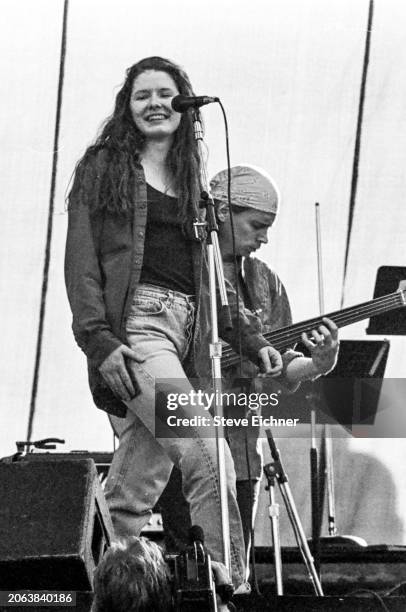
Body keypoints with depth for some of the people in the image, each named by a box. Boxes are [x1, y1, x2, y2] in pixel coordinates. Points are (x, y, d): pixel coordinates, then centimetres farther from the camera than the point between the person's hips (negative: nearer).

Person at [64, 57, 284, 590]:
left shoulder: (192, 182, 22)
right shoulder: (104, 166, 6)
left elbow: (210, 278, 24)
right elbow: (82, 258, -3)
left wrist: (253, 341, 15)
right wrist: (98, 337, -14)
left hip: (184, 334, 6)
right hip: (132, 322, -6)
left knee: (135, 488, 3)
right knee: (209, 460, -18)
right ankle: (228, 587, -17)